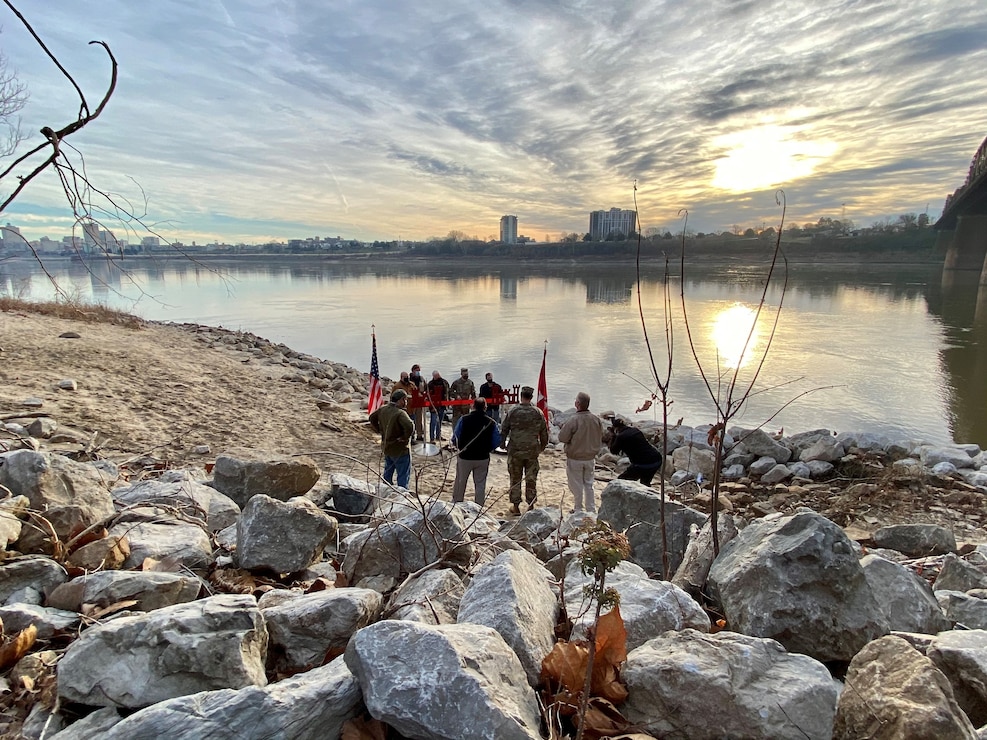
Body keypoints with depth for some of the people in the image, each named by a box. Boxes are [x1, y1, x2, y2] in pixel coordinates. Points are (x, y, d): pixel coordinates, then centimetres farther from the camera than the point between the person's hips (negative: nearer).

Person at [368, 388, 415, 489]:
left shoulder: (383, 409, 0)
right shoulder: (400, 413, -26)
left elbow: (372, 418, 15)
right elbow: (410, 426, -40)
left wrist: (379, 430, 14)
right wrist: (405, 438, -24)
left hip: (386, 447, 8)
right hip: (400, 450, -8)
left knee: (387, 473, 25)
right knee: (403, 477, 3)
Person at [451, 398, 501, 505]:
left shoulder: (464, 419, -10)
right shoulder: (491, 423, -9)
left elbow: (455, 438, -7)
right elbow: (497, 442, -6)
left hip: (465, 457, 0)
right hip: (483, 458, 0)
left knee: (460, 482, 16)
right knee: (480, 484, 12)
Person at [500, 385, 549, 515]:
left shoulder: (512, 412, -7)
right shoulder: (538, 413, -3)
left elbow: (504, 430, 0)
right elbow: (544, 432, 5)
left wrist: (502, 443, 16)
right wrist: (542, 446, 21)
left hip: (515, 451, -1)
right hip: (532, 451, 1)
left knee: (515, 479, 10)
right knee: (531, 479, 10)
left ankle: (516, 506, 16)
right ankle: (531, 506, 17)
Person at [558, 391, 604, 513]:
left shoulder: (574, 419, -23)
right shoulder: (596, 419, -6)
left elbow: (562, 437, -18)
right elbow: (600, 437, 7)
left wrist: (563, 428, 0)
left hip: (575, 458, -5)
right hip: (590, 458, 5)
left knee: (577, 485, 9)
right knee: (589, 484, 16)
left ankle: (579, 510, 18)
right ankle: (591, 510, 21)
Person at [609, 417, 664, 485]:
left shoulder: (621, 436, -8)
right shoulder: (636, 430, 13)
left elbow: (613, 451, 6)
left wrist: (614, 436, 13)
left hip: (643, 465, -7)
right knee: (645, 483, 30)